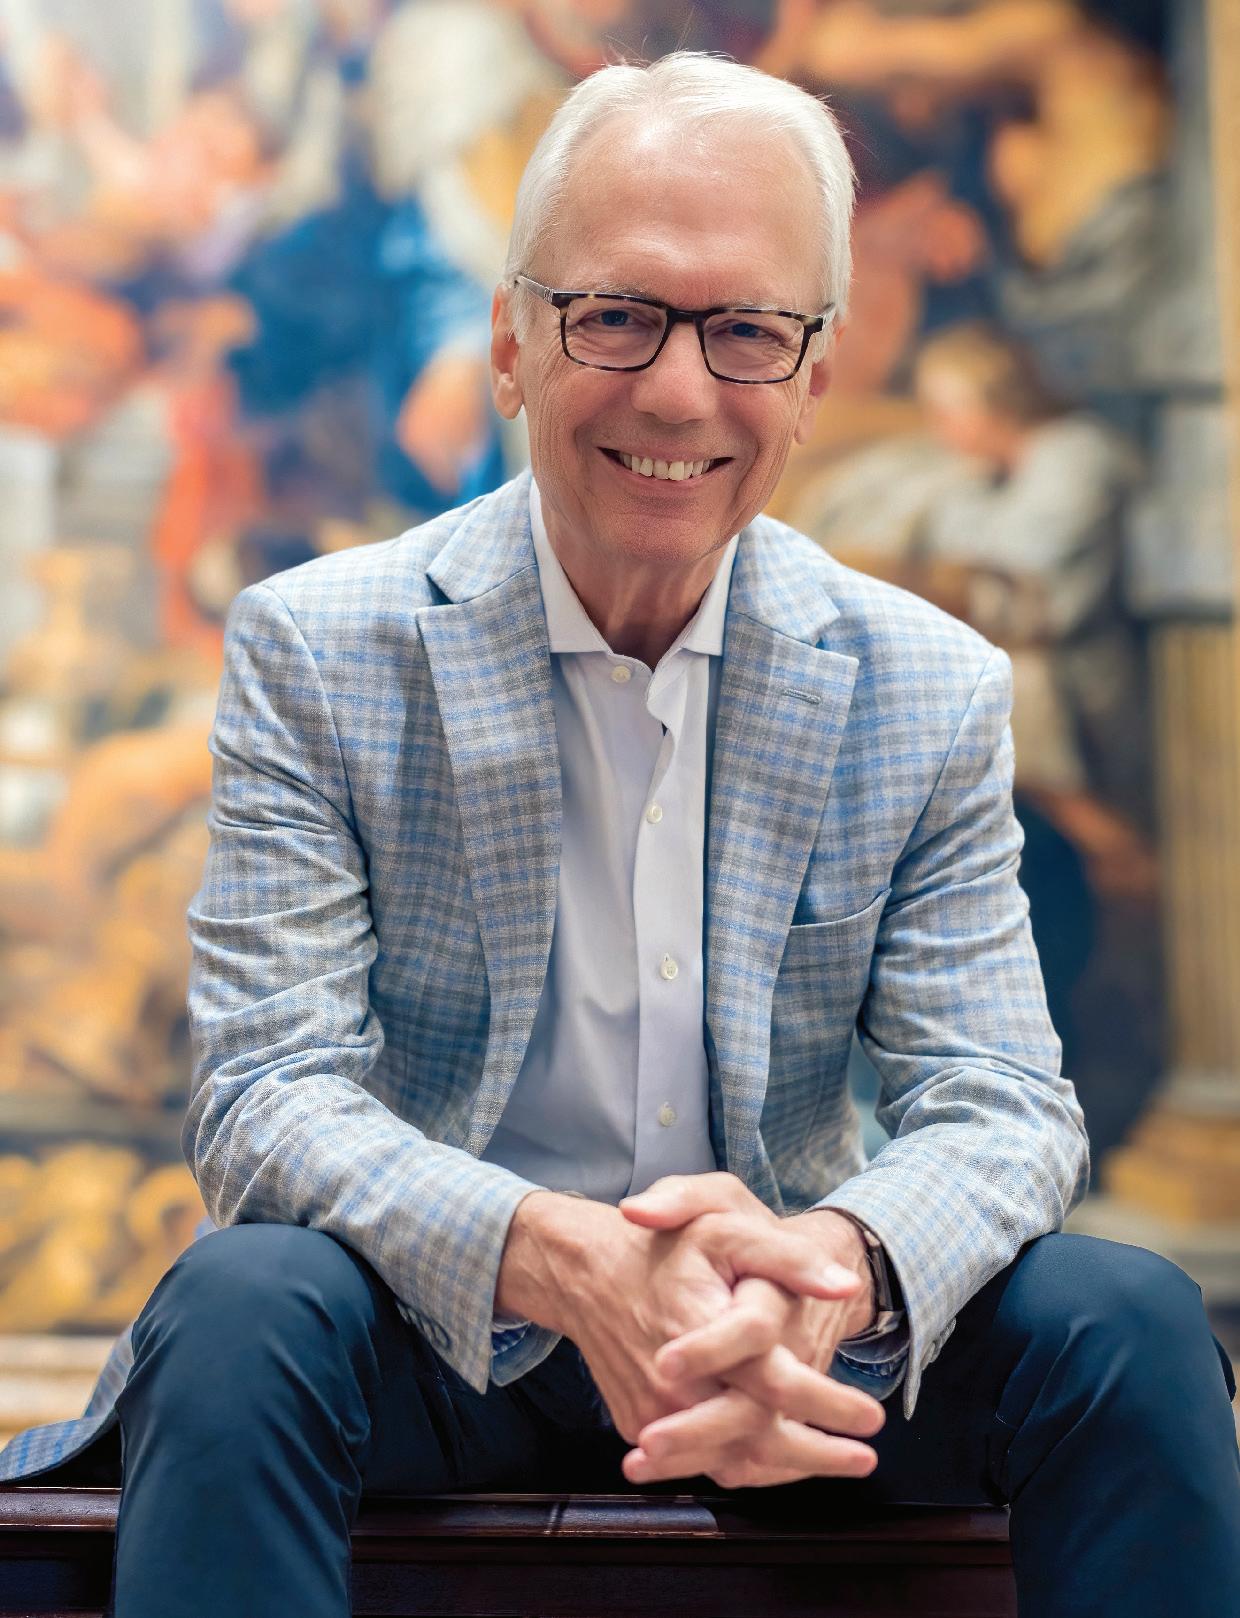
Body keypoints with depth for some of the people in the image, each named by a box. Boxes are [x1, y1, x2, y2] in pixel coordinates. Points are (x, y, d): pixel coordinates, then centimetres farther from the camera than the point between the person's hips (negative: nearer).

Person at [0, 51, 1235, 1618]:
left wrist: (831, 1264, -31)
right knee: (238, 1307, -34)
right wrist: (555, 1256, -35)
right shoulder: (315, 652, -6)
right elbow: (269, 1090, -13)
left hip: (787, 1353, 3)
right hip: (435, 1338, -2)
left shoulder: (933, 694, 0)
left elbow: (999, 1105, -5)